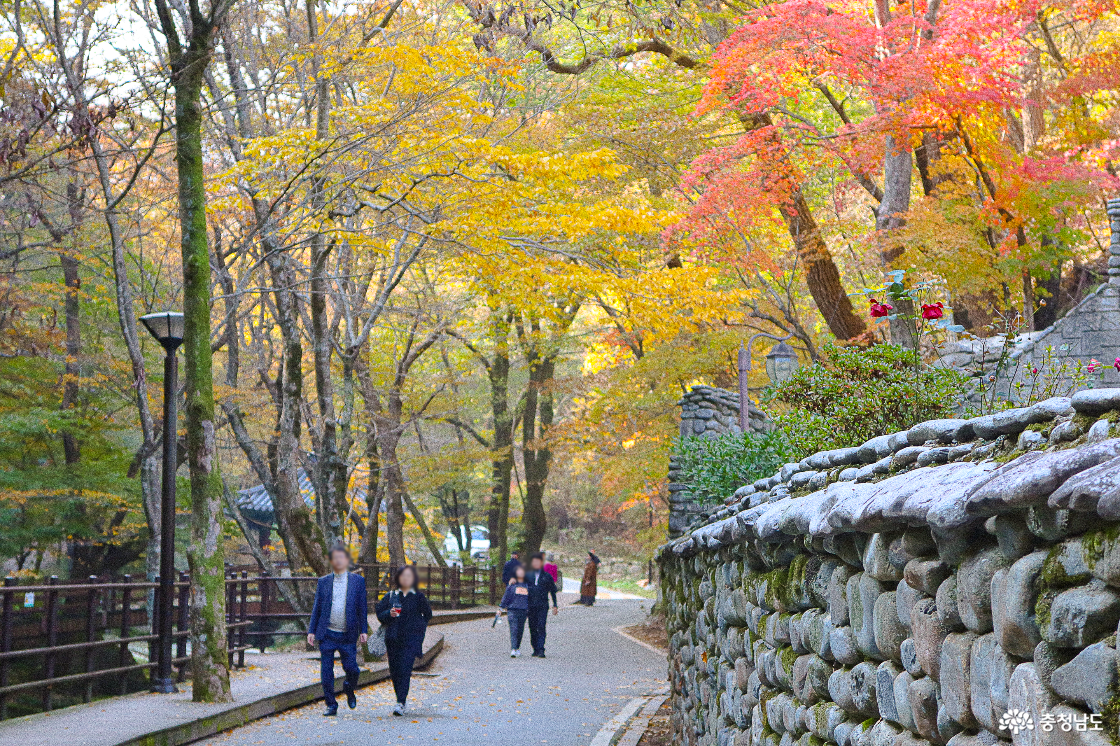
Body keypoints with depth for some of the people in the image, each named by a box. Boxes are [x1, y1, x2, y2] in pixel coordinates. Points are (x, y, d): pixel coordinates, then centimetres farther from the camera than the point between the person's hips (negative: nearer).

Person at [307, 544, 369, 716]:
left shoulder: (358, 581, 5)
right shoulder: (323, 582, 8)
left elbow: (362, 607, 5)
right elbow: (317, 608, 10)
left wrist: (363, 630, -2)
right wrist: (311, 631, 4)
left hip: (348, 634, -1)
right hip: (327, 634, 1)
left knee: (351, 668, -4)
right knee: (326, 671, 0)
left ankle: (349, 690, 28)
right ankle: (331, 705, 11)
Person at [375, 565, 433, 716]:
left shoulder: (418, 597, 5)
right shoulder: (390, 596, 10)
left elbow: (427, 614, 13)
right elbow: (379, 613, 9)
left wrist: (419, 626, 4)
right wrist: (389, 614, -9)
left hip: (411, 638, -3)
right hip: (393, 638, 3)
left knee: (405, 669, -15)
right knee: (394, 670, 4)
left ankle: (401, 703, -18)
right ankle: (401, 697, 24)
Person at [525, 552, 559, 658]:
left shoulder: (547, 576, 7)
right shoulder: (528, 576, 11)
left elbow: (553, 591, 13)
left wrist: (555, 605, 10)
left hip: (543, 606, -3)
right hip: (531, 606, 3)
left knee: (541, 627, -13)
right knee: (532, 628, 4)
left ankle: (541, 650, -18)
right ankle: (535, 649, 14)